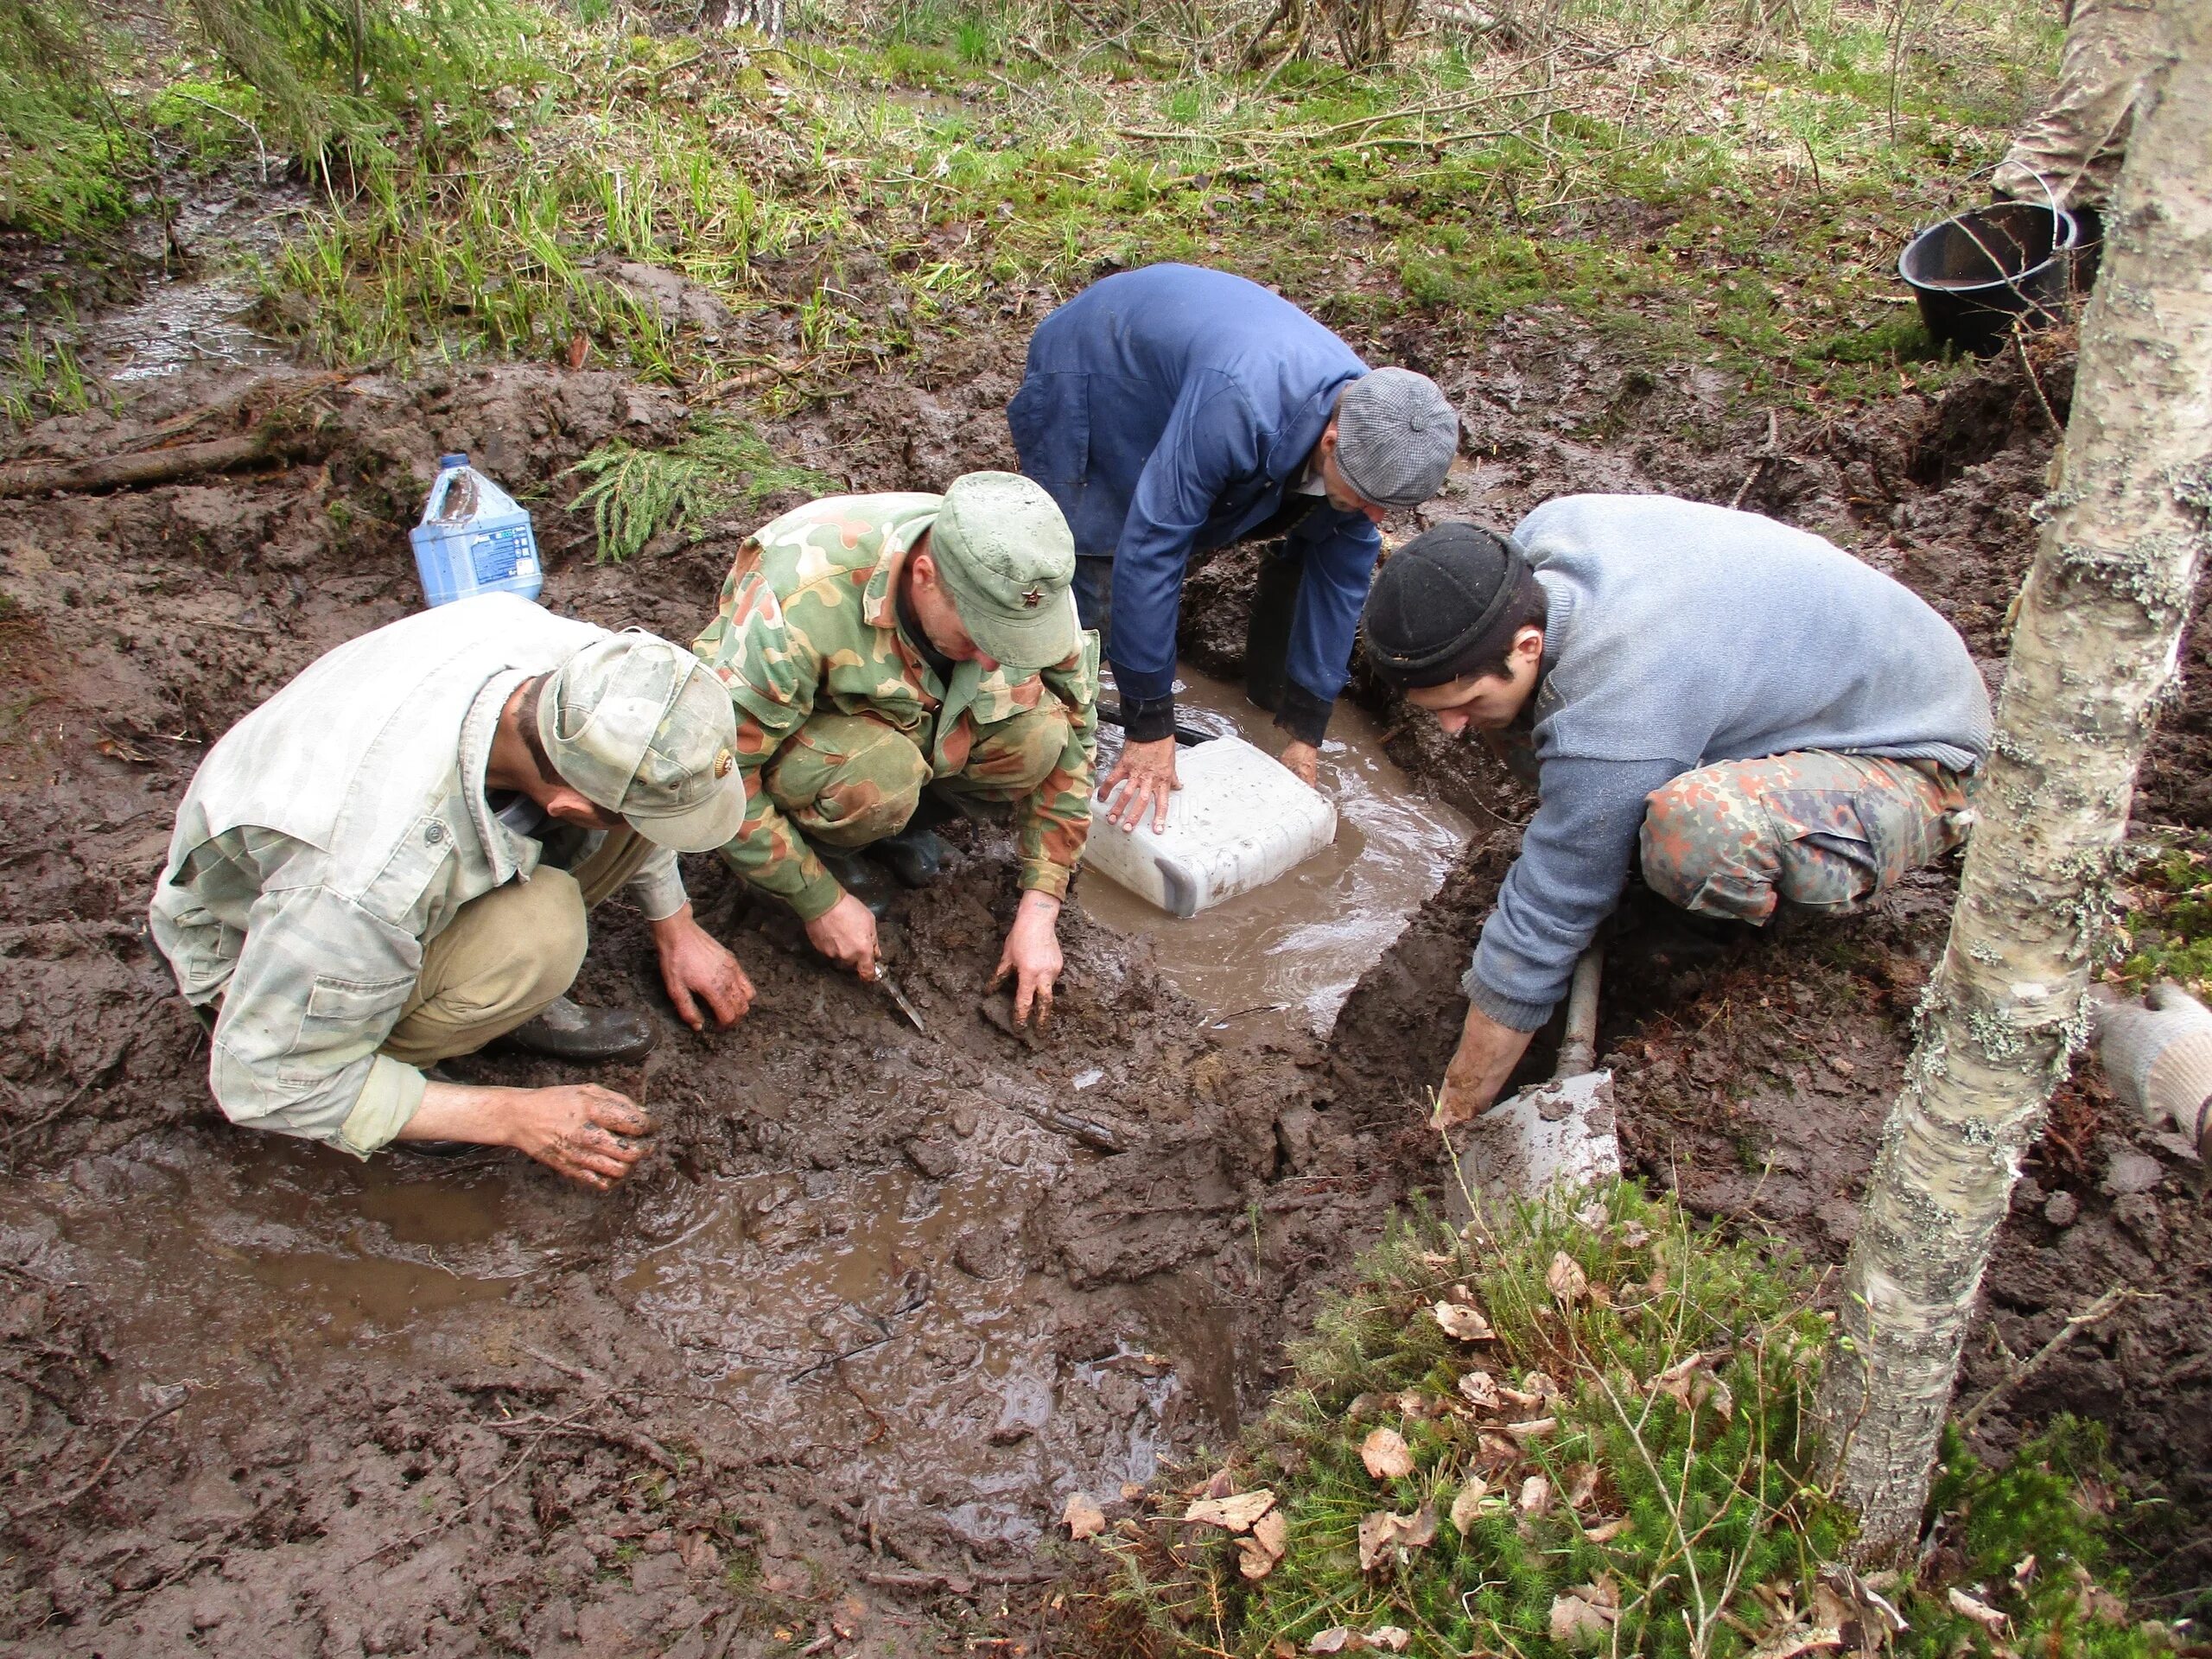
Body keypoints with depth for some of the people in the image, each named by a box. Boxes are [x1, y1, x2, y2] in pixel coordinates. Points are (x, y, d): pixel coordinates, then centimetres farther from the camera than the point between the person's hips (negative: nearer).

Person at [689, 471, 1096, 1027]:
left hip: (912, 713, 4)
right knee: (877, 776, -38)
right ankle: (815, 838, -3)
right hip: (784, 734, -4)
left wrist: (1039, 910, -17)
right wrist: (820, 902, -22)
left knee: (1037, 729, -26)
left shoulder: (1028, 589, -24)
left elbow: (1071, 741, -12)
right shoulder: (802, 601, -39)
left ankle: (905, 800, 2)